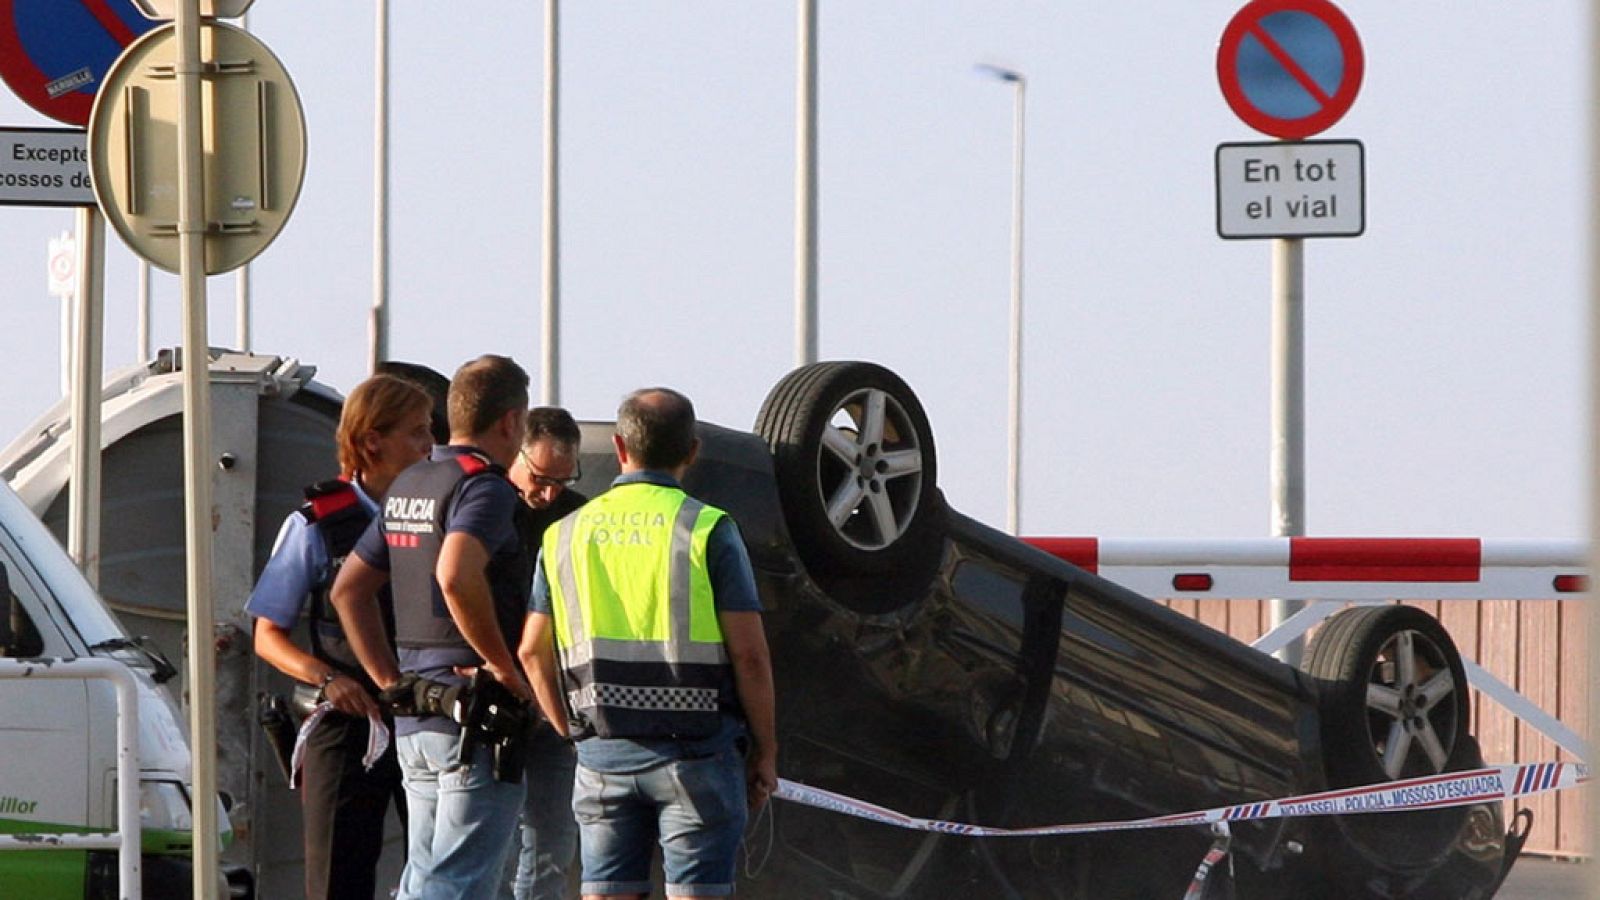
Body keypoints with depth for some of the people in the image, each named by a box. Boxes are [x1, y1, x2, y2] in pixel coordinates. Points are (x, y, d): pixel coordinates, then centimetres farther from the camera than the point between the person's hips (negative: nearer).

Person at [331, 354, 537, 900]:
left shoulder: (406, 487, 16)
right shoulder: (485, 487, -12)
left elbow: (347, 590, 21)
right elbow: (456, 576, -31)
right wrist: (503, 664, -19)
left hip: (414, 718, 9)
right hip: (475, 718, -9)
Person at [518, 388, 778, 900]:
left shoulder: (565, 535, 8)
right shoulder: (708, 531, -6)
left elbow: (533, 651, 10)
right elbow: (749, 654, -8)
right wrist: (765, 750, 2)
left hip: (602, 755, 3)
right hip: (696, 750, -3)